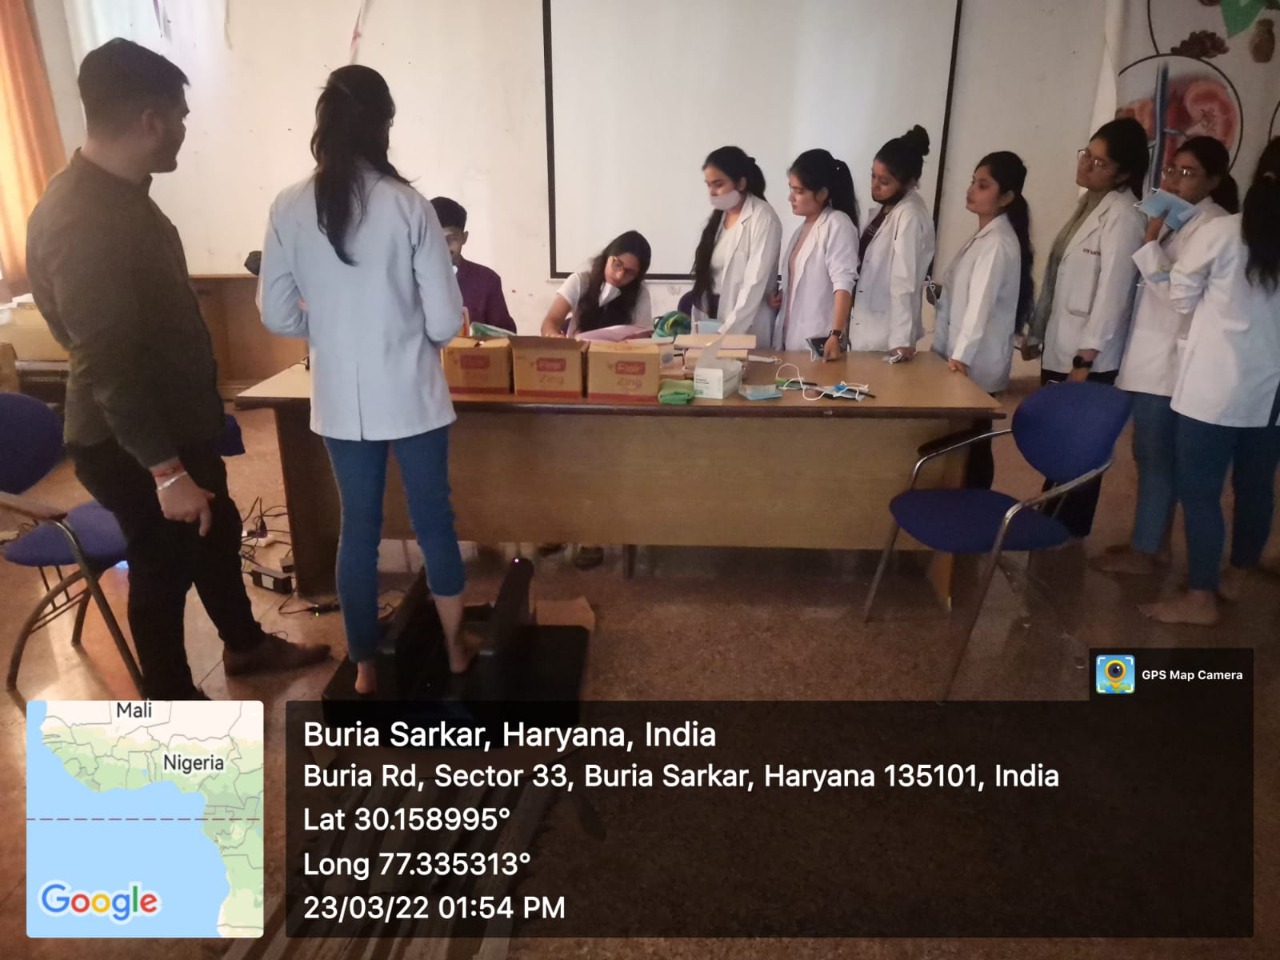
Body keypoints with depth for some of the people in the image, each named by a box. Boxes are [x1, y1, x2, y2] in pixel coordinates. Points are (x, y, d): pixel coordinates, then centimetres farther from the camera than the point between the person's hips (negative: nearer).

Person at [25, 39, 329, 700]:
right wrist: (165, 470, -26)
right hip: (129, 444, -10)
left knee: (218, 533, 23)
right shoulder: (78, 220, -26)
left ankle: (245, 645, 45)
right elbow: (108, 363, -28)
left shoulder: (121, 193, 6)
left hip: (177, 420, 10)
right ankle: (173, 706, 29)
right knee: (163, 566, 7)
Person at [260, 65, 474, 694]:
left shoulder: (289, 209, -3)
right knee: (434, 520, 13)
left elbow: (277, 316, 1)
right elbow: (446, 321, -11)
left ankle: (365, 666, 27)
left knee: (358, 527, 14)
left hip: (339, 401, 3)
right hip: (411, 397, -2)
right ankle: (455, 651, 29)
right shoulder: (408, 205, -11)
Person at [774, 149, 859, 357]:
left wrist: (836, 335, -27)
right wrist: (781, 295, 2)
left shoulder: (837, 224, -9)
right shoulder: (804, 227, 16)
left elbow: (843, 282, -18)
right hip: (791, 339, 7)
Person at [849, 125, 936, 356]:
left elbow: (905, 283, -23)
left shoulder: (911, 216, -18)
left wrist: (901, 340, -25)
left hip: (886, 338, -8)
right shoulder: (887, 207, 8)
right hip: (865, 330, 8)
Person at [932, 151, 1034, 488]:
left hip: (975, 365, -9)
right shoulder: (982, 236, 16)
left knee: (972, 446, -2)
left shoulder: (999, 243, -14)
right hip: (959, 357, 9)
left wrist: (962, 356, -29)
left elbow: (981, 303, -23)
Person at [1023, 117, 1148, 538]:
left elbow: (1112, 293, -18)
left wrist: (1085, 361, -19)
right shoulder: (1088, 204, 13)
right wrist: (1036, 333, 14)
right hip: (1058, 352, 8)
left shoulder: (1124, 217, -13)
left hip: (1088, 361, -8)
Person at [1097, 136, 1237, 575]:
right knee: (1155, 454, 15)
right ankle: (1154, 540, 26)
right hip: (1152, 355, 9)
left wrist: (1151, 240, -19)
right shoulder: (1176, 219, 15)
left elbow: (1178, 291, -19)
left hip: (1170, 359, -9)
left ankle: (1144, 550, 11)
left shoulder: (1215, 226, -12)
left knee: (1154, 456, -1)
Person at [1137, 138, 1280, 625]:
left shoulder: (1223, 232, -9)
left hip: (1217, 387, -5)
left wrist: (1150, 247, 12)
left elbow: (1182, 297, 2)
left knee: (1199, 491, 2)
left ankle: (1200, 597, 7)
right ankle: (1235, 575, 32)